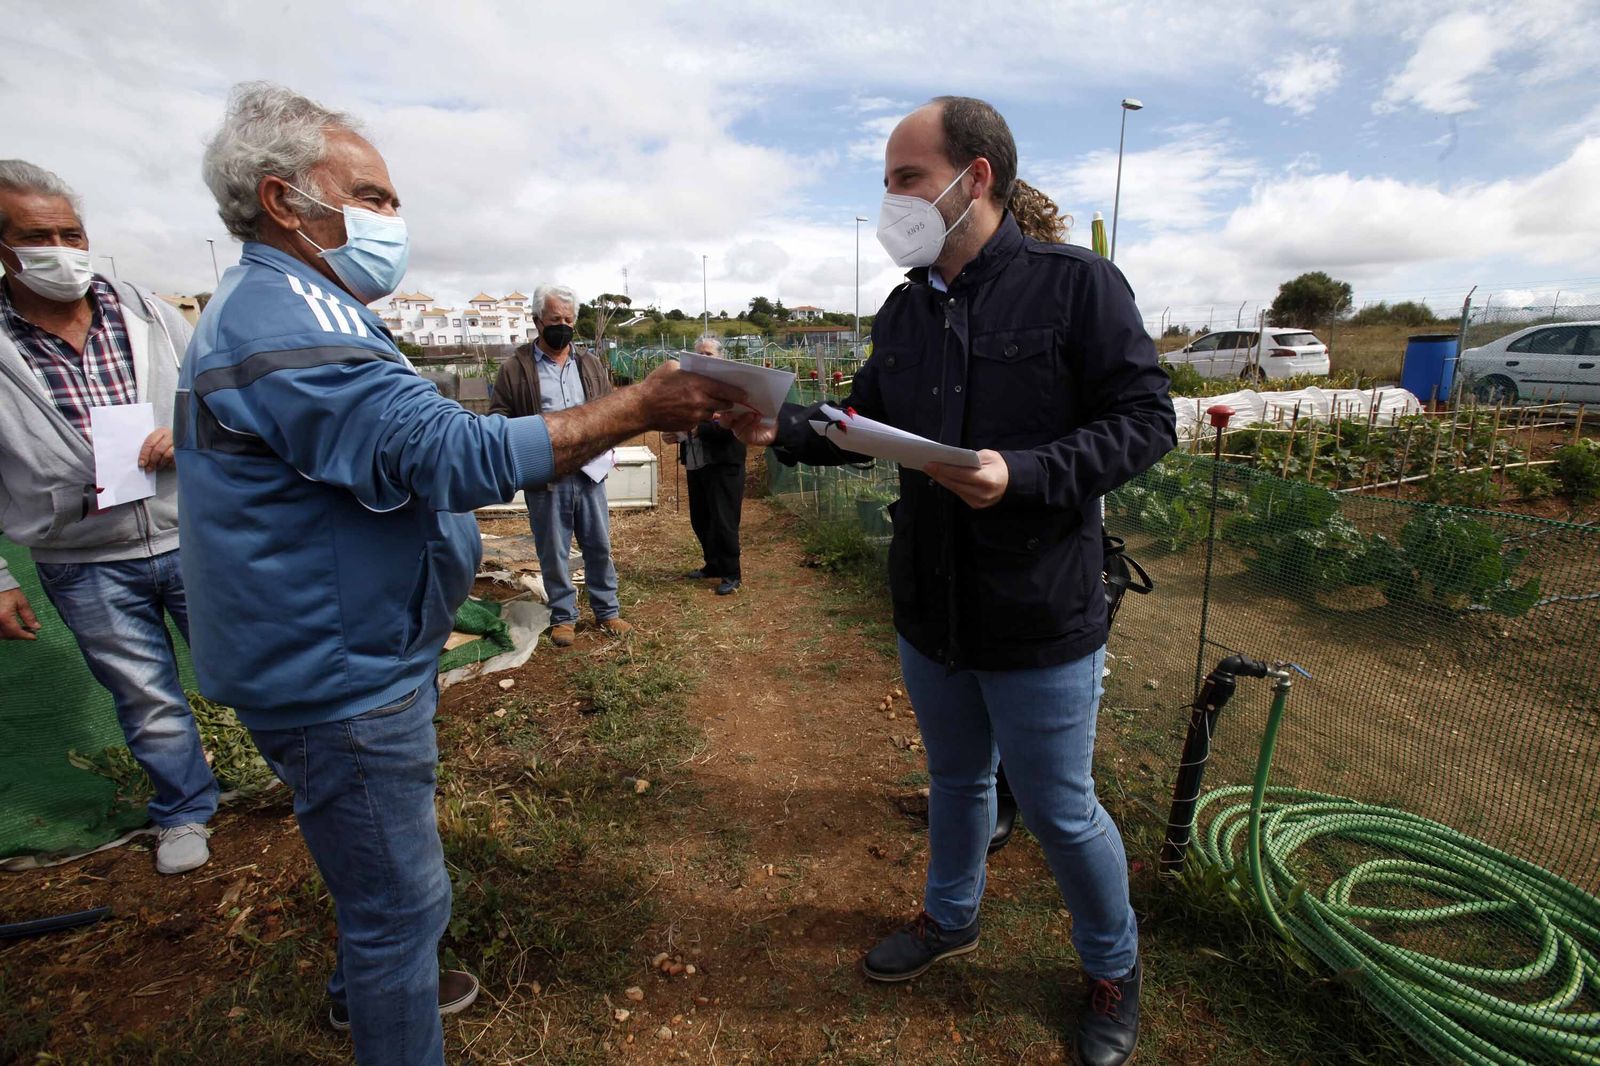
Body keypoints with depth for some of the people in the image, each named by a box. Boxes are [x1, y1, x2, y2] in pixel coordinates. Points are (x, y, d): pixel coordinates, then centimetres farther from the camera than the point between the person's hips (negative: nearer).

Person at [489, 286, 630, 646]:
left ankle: (607, 610, 24)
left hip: (589, 472, 3)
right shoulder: (515, 369, 0)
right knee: (553, 552, 7)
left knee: (599, 545, 10)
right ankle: (563, 616, 22)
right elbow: (498, 419, 1)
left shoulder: (591, 364, 11)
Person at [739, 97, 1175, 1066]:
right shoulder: (905, 309, 7)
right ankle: (951, 920, 52)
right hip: (928, 612, 6)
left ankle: (1113, 966, 44)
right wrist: (784, 429, -7)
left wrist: (1023, 474, -27)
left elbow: (1145, 418, -13)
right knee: (956, 778, 25)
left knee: (1061, 811, 12)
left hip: (1038, 621, -5)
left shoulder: (1075, 283, -10)